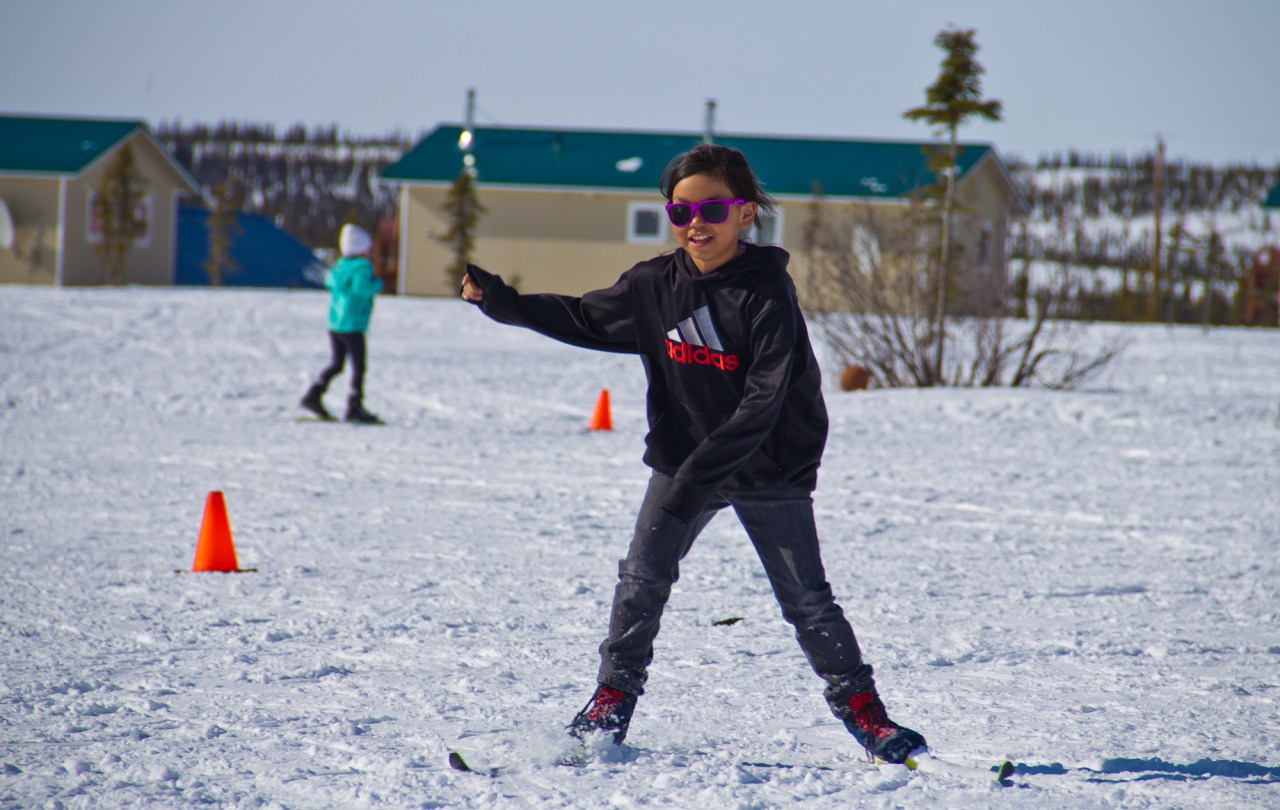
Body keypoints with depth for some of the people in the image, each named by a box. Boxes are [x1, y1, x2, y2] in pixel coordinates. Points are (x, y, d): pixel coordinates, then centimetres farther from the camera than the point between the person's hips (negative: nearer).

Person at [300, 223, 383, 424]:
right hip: (352, 326, -8)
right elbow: (361, 286, -31)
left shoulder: (340, 266, 9)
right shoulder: (362, 267, -15)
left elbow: (329, 280, 25)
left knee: (336, 364, 18)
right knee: (358, 366, 0)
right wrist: (377, 284, -16)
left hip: (334, 323, 8)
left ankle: (313, 394, 9)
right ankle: (355, 407, -1)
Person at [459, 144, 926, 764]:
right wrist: (500, 302, 6)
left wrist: (700, 472, -27)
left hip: (770, 468, -4)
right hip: (681, 459, 4)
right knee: (642, 578, -3)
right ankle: (613, 696, 10)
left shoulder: (767, 292, -18)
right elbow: (583, 319, 13)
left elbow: (764, 402, -23)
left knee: (805, 597, -1)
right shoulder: (654, 285, -3)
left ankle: (860, 706, 11)